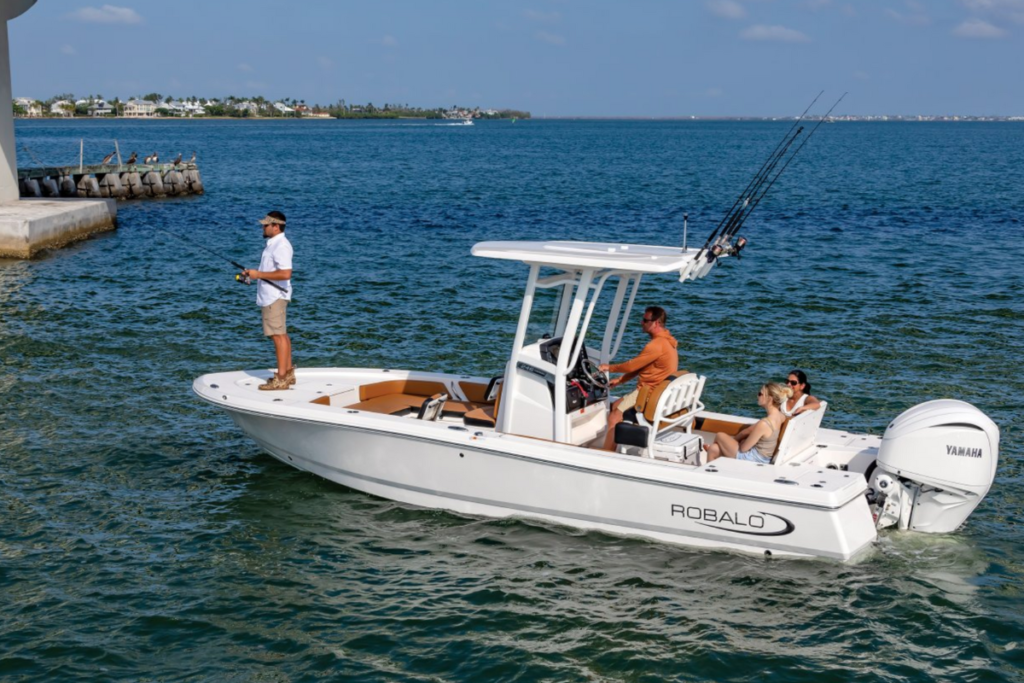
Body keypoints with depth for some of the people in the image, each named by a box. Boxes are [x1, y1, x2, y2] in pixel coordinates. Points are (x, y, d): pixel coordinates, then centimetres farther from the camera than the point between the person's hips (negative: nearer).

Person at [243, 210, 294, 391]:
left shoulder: (281, 246, -18)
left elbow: (285, 273, -28)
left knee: (278, 335, -9)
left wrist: (259, 274, -20)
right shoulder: (273, 244, 15)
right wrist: (253, 273, 10)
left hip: (275, 297, -11)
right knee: (281, 334, 14)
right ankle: (288, 373, 22)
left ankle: (281, 378, -8)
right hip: (271, 296, 11)